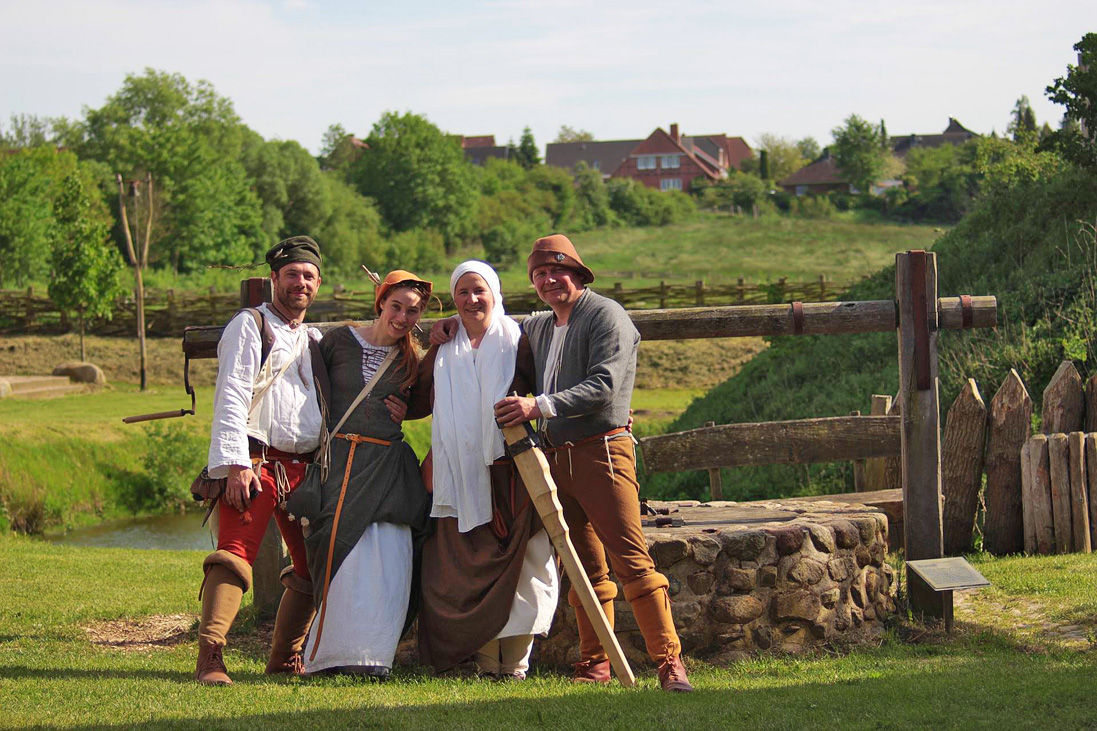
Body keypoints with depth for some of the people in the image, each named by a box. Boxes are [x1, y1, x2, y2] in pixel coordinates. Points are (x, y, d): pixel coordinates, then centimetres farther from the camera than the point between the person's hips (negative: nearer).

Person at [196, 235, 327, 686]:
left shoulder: (316, 340, 22)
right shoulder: (249, 326, 3)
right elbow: (231, 398, -7)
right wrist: (236, 465, -17)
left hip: (305, 469, 7)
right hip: (255, 462, -7)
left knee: (314, 566, 7)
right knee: (234, 556, -17)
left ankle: (284, 658, 17)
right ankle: (210, 659, -22)